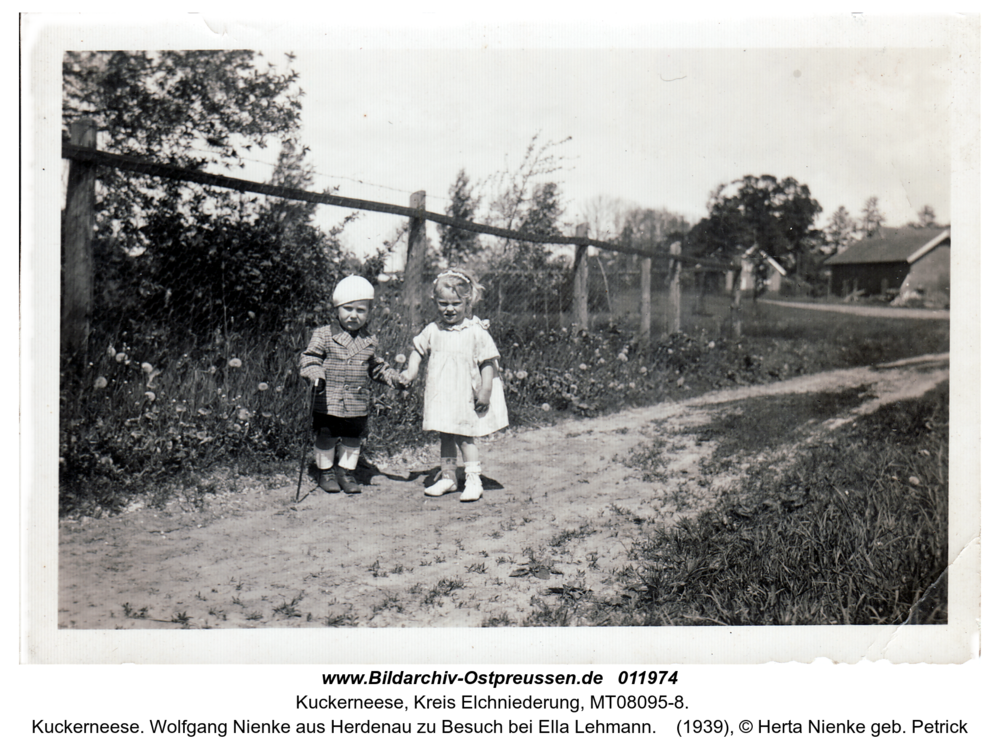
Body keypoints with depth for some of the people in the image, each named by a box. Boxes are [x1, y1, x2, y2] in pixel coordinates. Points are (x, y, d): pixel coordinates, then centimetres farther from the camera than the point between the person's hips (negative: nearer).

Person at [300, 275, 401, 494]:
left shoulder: (368, 342, 8)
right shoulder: (324, 335, -5)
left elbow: (375, 366, 20)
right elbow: (308, 358, -8)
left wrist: (393, 377, 10)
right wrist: (315, 374, -26)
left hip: (357, 404, 3)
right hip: (328, 402, -3)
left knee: (353, 439, 11)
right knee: (326, 437, 8)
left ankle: (346, 471, 27)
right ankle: (326, 472, 25)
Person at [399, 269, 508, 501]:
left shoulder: (476, 332, -10)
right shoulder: (433, 330, 3)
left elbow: (488, 362, -9)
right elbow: (418, 350, 15)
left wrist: (485, 390, -13)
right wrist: (411, 371, -1)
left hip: (465, 396, -5)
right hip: (440, 394, 5)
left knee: (464, 436, -5)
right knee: (445, 436, 14)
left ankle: (474, 479, 5)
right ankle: (448, 477, 26)